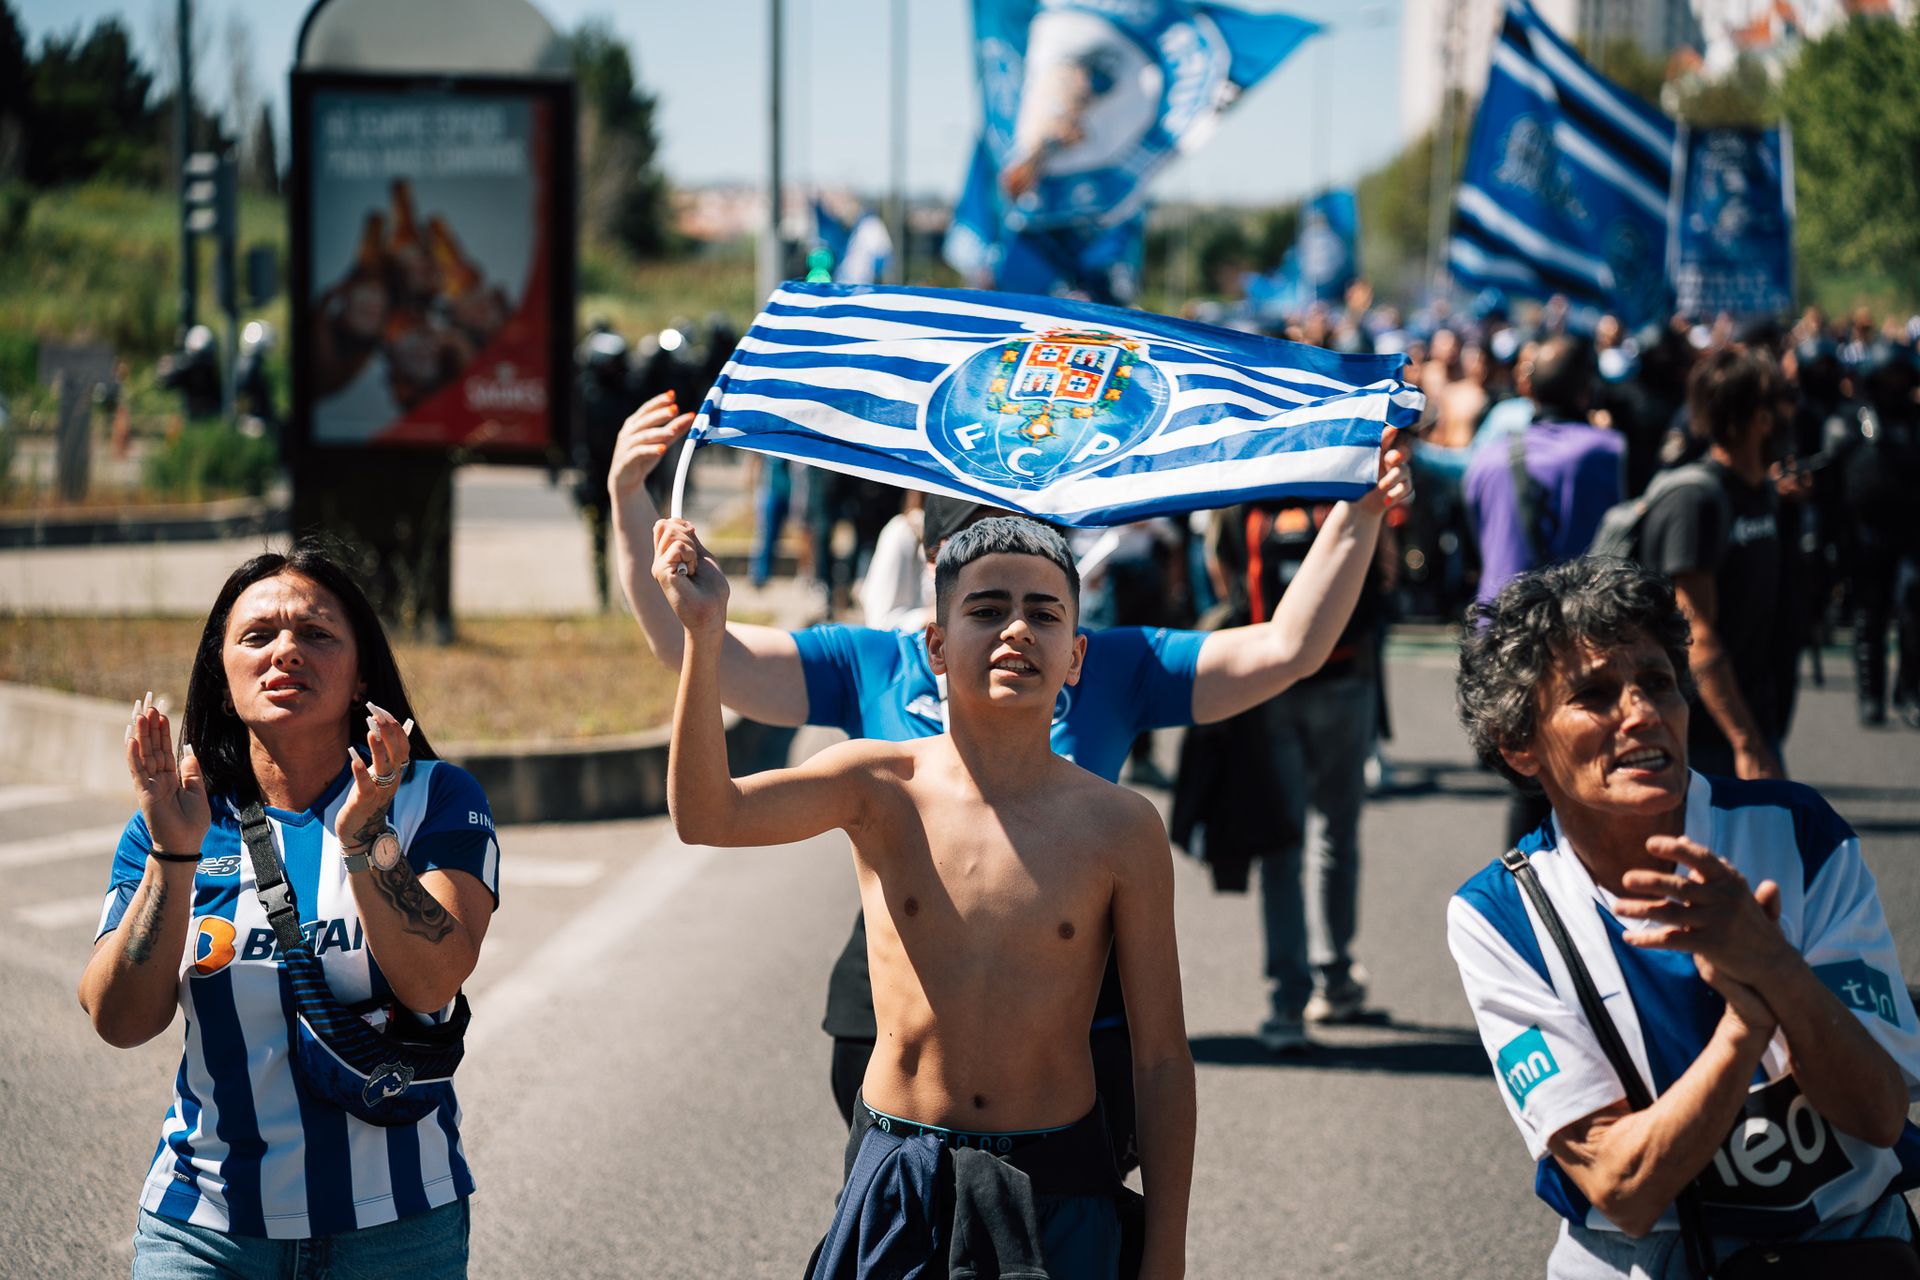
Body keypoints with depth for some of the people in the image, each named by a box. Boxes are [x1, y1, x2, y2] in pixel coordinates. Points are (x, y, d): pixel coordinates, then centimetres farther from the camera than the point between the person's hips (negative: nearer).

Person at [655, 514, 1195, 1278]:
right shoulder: (882, 789, -4)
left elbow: (1163, 1059, -2)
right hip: (896, 1183, 1)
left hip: (1057, 1193, 0)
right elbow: (706, 814, -23)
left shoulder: (1119, 828, -6)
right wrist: (703, 634, -35)